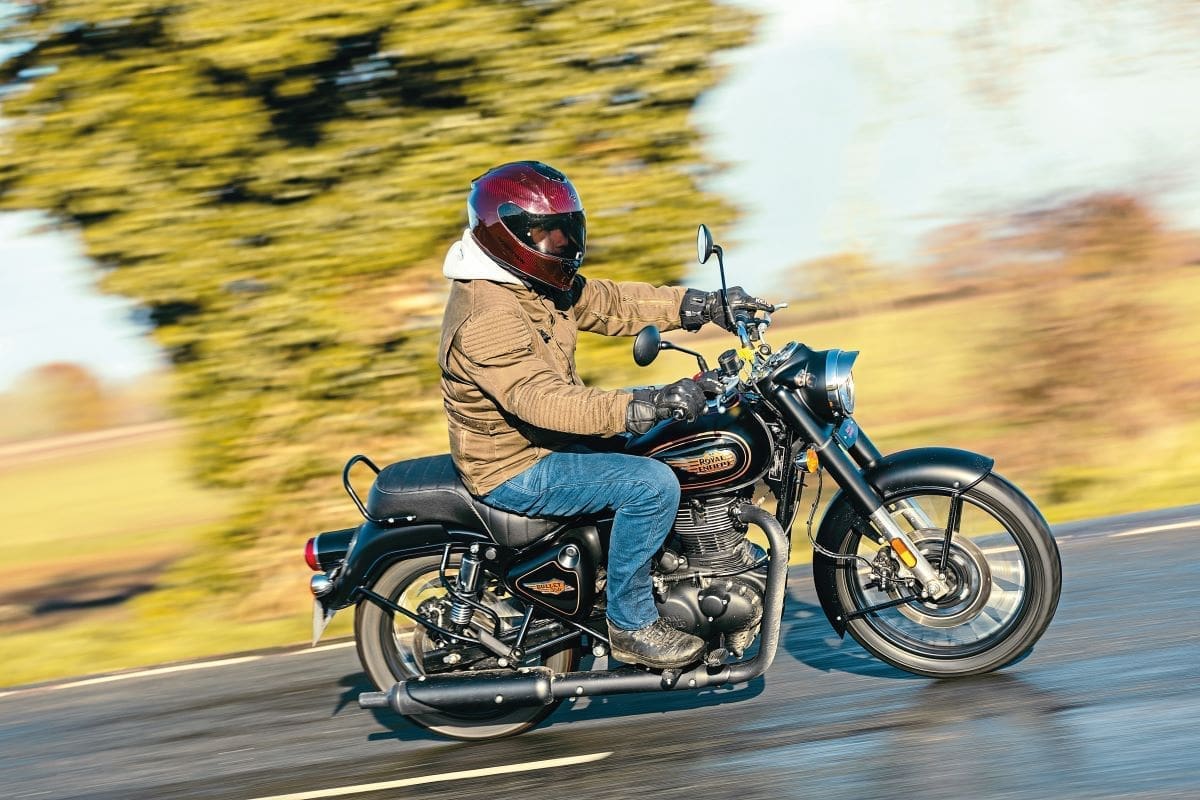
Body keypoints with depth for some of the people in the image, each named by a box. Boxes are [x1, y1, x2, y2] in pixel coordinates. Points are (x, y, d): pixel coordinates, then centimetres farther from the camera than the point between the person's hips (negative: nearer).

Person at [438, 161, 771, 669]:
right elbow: (542, 399, -38)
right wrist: (644, 408, -47)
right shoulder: (487, 317, -28)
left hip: (543, 442, 11)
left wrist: (702, 305, 0)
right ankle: (630, 625, -11)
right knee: (651, 484, -24)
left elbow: (609, 304, 9)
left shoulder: (535, 284, 5)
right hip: (516, 470, -11)